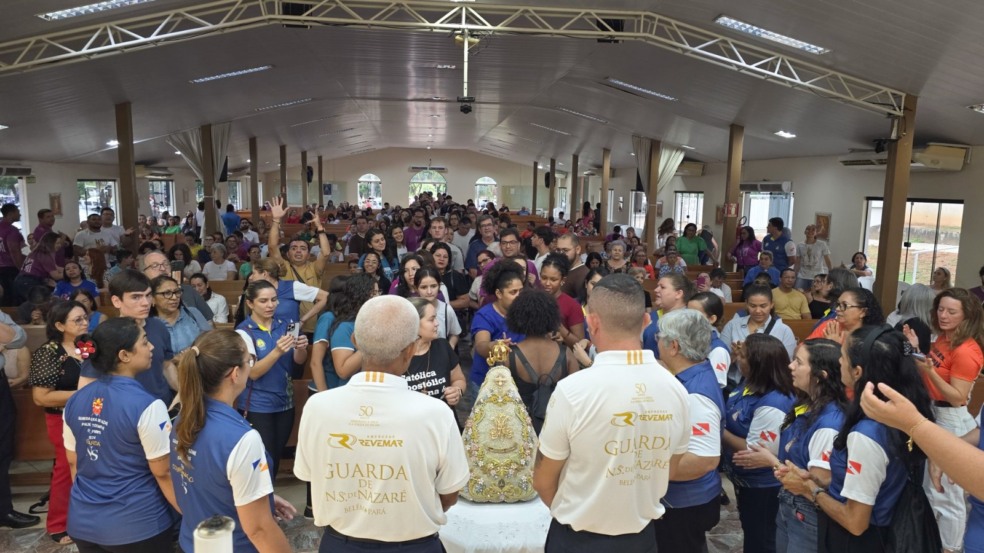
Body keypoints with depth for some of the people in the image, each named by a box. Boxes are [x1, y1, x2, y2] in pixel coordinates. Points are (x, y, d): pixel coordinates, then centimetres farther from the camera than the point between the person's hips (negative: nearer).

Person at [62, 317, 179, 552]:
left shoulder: (75, 401, -1)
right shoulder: (147, 406, -22)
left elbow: (73, 462, 10)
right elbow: (164, 473, -18)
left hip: (84, 521, 6)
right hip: (137, 525, -6)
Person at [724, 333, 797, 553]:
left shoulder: (771, 405, -34)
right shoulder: (750, 384, -6)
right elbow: (734, 418, 10)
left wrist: (719, 432, -22)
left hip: (762, 487, -9)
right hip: (745, 479, 9)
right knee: (750, 533, 30)